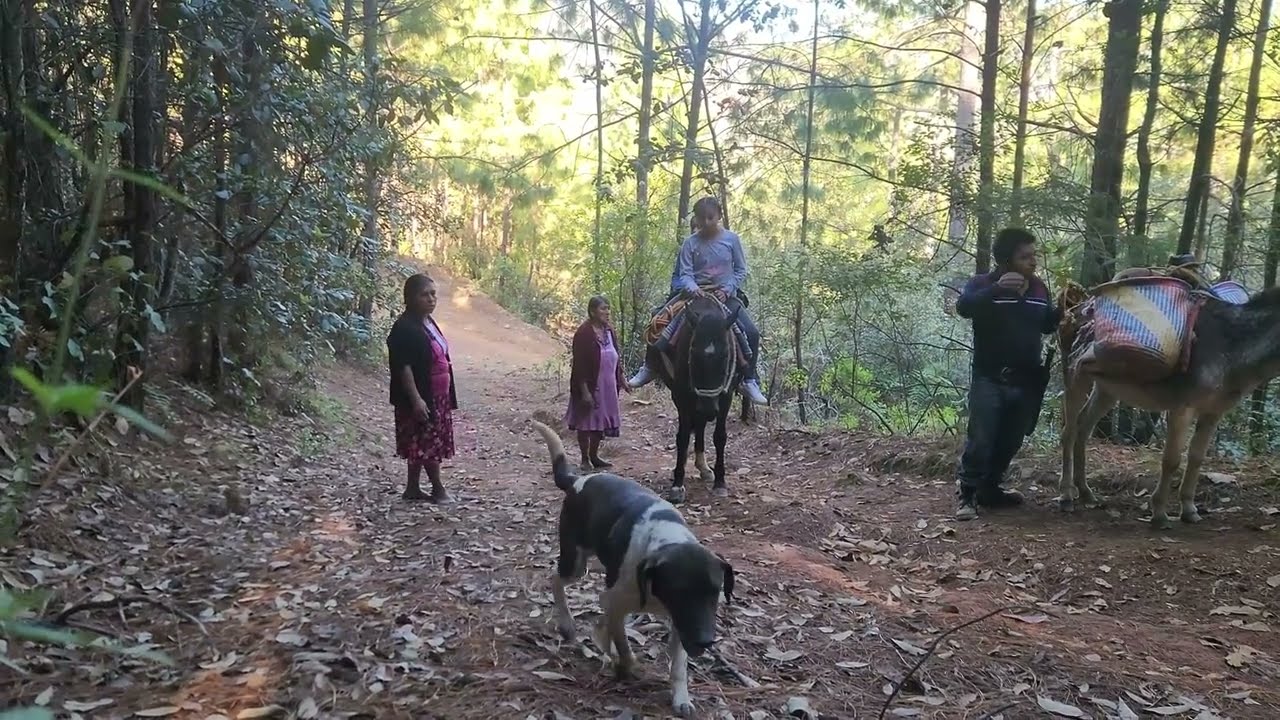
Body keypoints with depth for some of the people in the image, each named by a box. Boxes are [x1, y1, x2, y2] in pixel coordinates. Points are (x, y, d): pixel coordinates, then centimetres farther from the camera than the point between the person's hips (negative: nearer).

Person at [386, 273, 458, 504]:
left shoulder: (429, 323, 10)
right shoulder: (404, 328, -17)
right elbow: (403, 367, -21)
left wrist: (448, 396, 18)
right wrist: (416, 399, -25)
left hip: (437, 397, 9)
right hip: (420, 399, -9)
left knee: (422, 444, 13)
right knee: (429, 443, -1)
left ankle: (413, 488, 22)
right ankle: (438, 489, 9)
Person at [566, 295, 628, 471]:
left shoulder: (609, 330, 5)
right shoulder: (584, 333, -17)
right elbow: (579, 364, -18)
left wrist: (621, 380, 14)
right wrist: (584, 391, -21)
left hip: (608, 386, 7)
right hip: (590, 386, -7)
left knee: (601, 422, 15)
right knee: (586, 423, 5)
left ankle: (594, 456, 29)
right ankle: (585, 459, 17)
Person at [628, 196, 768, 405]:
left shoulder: (731, 239, -1)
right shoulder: (691, 243, -2)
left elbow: (741, 270, 4)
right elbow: (685, 273, -4)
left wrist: (728, 289, -11)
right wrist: (692, 287, -26)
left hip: (726, 294, 0)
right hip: (697, 293, 0)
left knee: (751, 333, -16)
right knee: (666, 327, -17)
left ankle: (749, 381, -2)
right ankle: (649, 368, 1)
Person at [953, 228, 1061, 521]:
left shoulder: (1039, 288, 10)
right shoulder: (984, 284, -7)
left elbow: (1046, 326, 22)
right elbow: (963, 307, -28)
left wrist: (1063, 311, 1)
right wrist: (996, 289, -42)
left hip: (1027, 380, 6)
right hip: (989, 378, -5)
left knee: (1010, 441, 11)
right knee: (980, 439, -10)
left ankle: (990, 489, 25)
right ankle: (968, 495, 0)